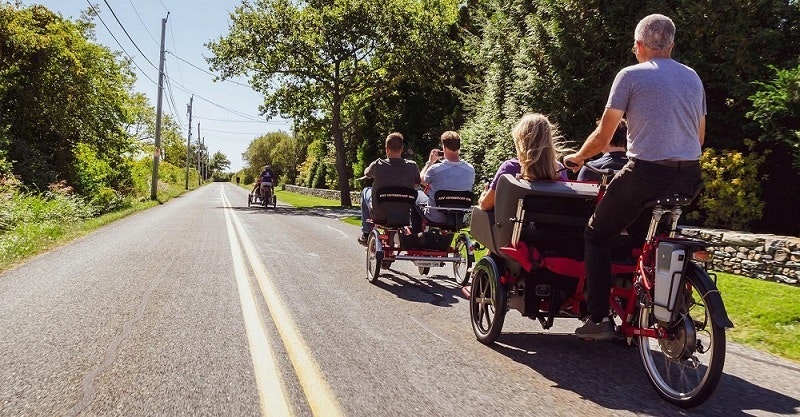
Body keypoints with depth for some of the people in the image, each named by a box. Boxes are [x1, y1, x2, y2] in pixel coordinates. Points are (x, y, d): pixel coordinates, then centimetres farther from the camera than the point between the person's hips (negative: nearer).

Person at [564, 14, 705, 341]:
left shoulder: (631, 75, -2)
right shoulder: (693, 78, 15)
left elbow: (603, 136, -3)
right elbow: (699, 137, 21)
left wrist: (576, 158, 15)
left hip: (646, 174, -6)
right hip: (690, 179, 6)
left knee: (597, 235, 13)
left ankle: (598, 319, 10)